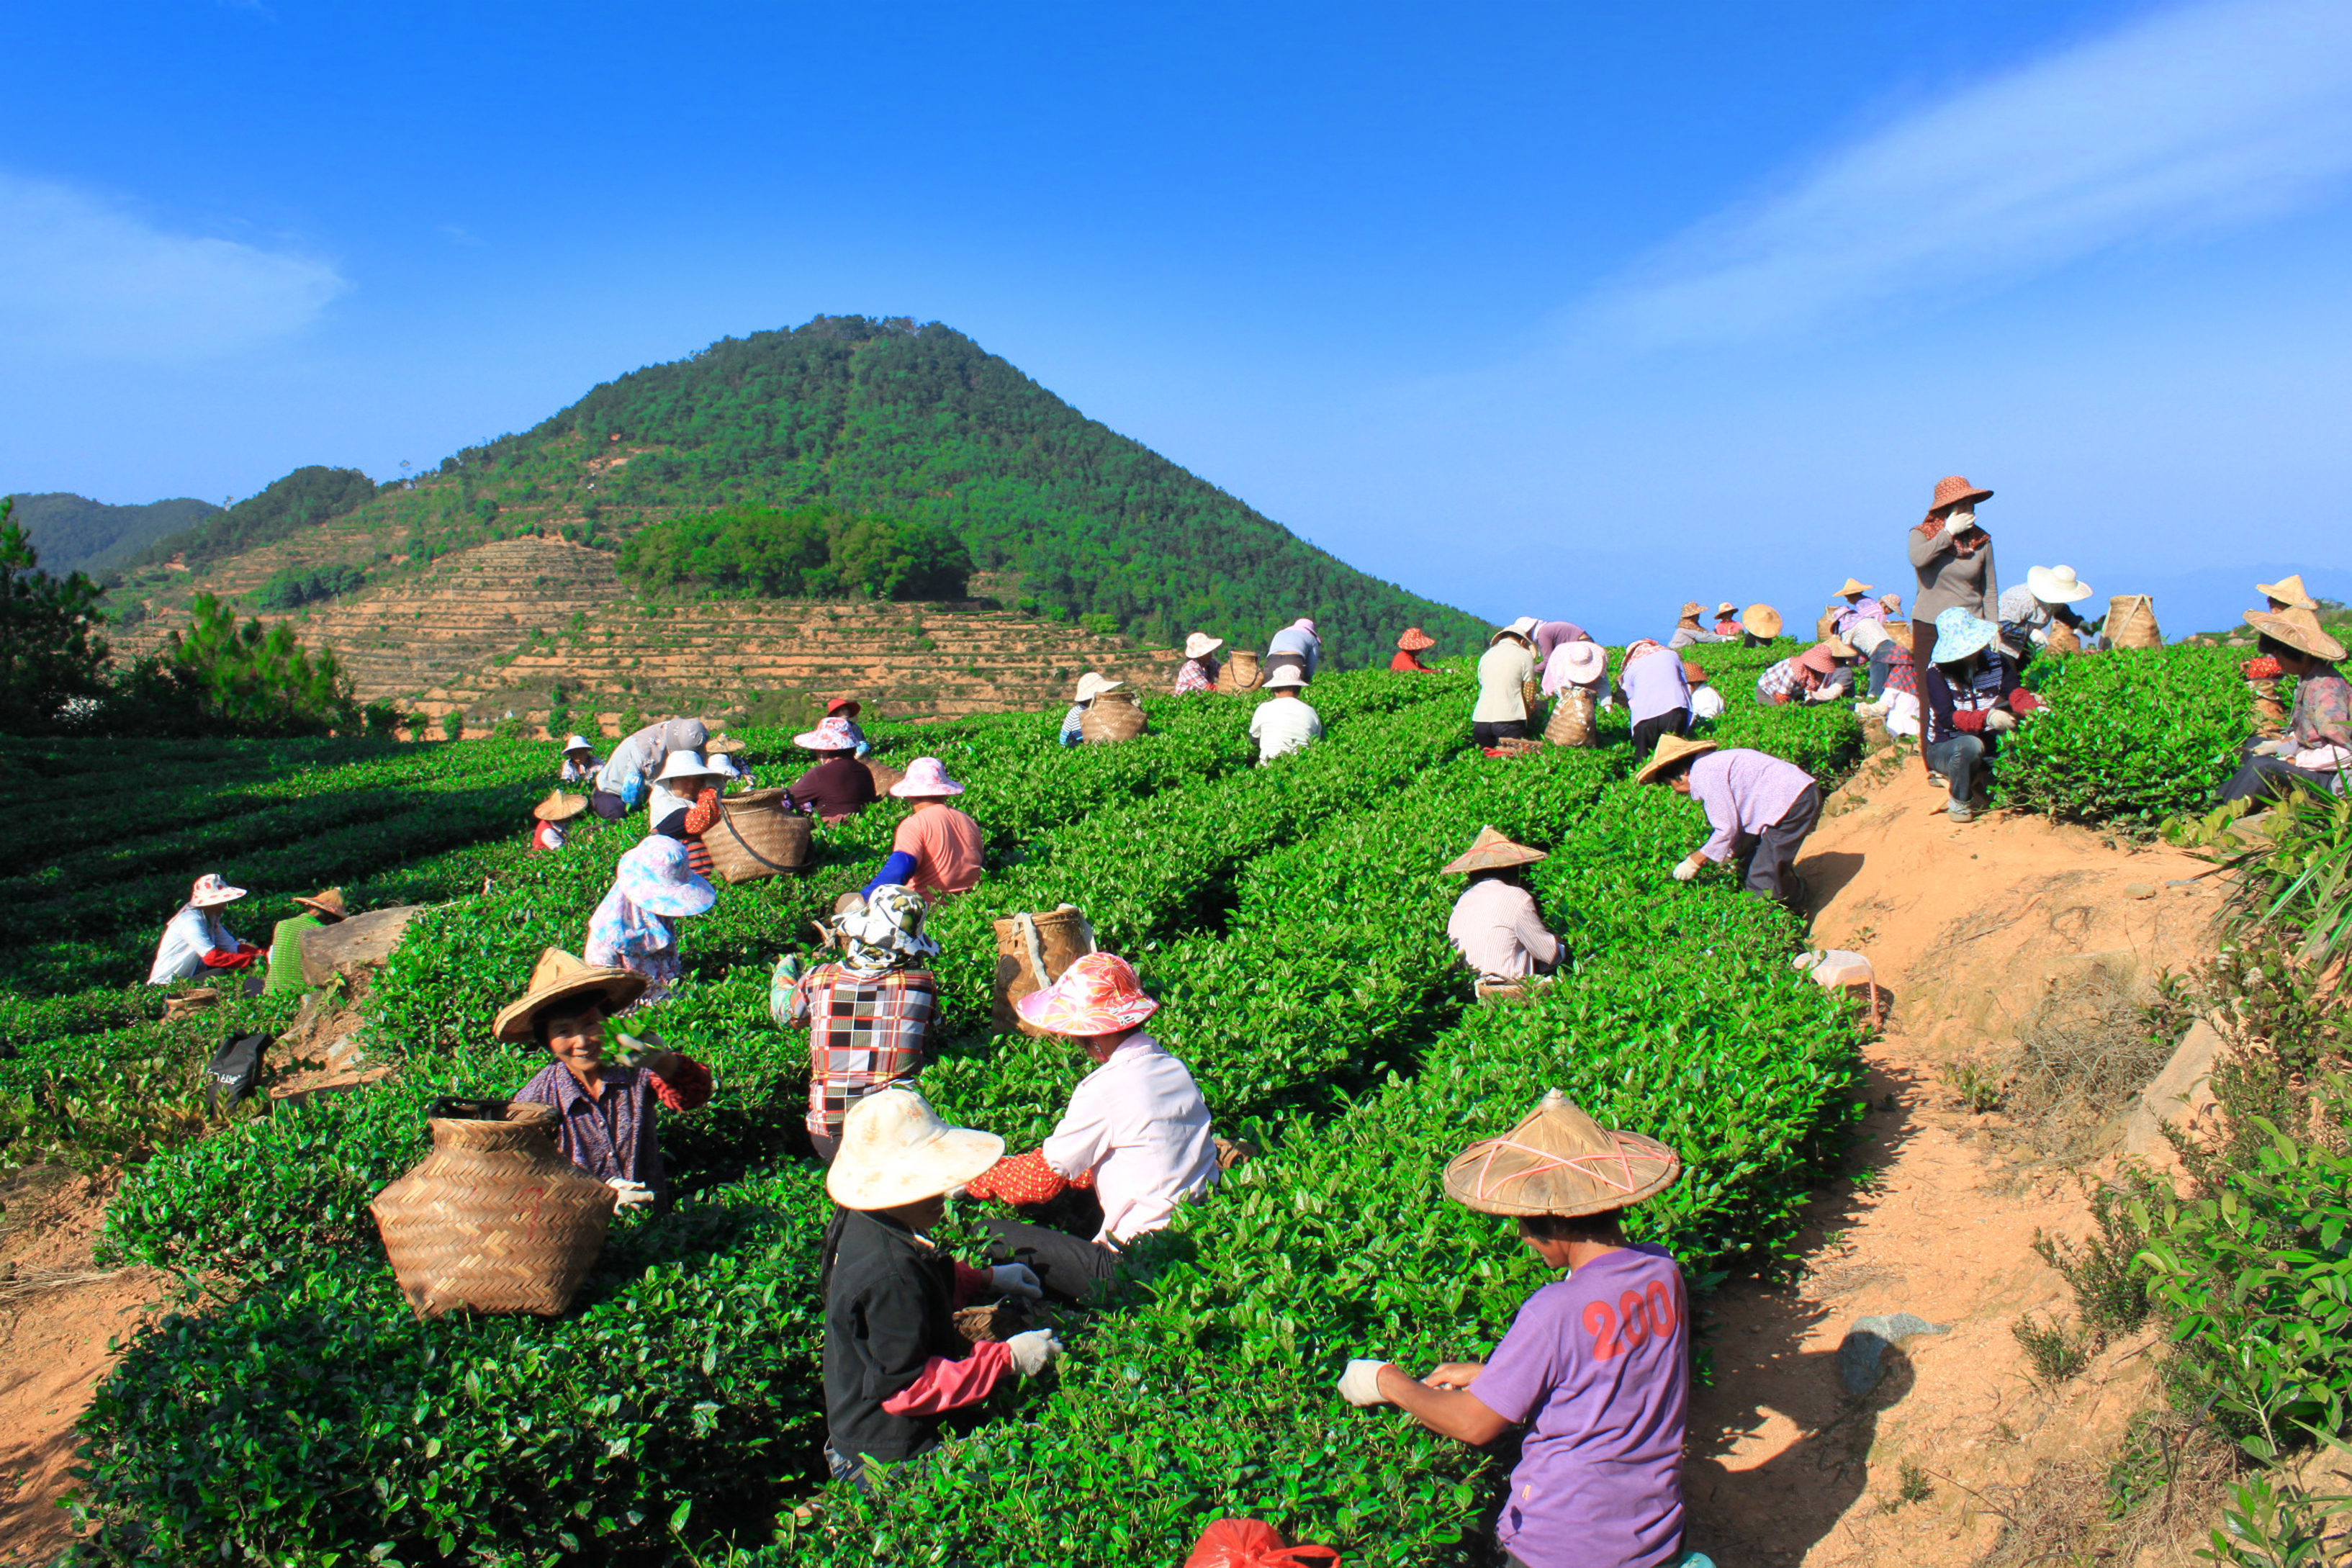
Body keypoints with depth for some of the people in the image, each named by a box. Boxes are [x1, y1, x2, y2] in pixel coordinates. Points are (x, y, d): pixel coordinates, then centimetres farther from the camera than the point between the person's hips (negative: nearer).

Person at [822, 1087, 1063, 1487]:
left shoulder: (859, 1224, 1)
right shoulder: (889, 1276, -32)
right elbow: (906, 1387, -25)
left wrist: (986, 1280, 16)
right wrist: (1007, 1359, -20)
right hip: (889, 1463, -11)